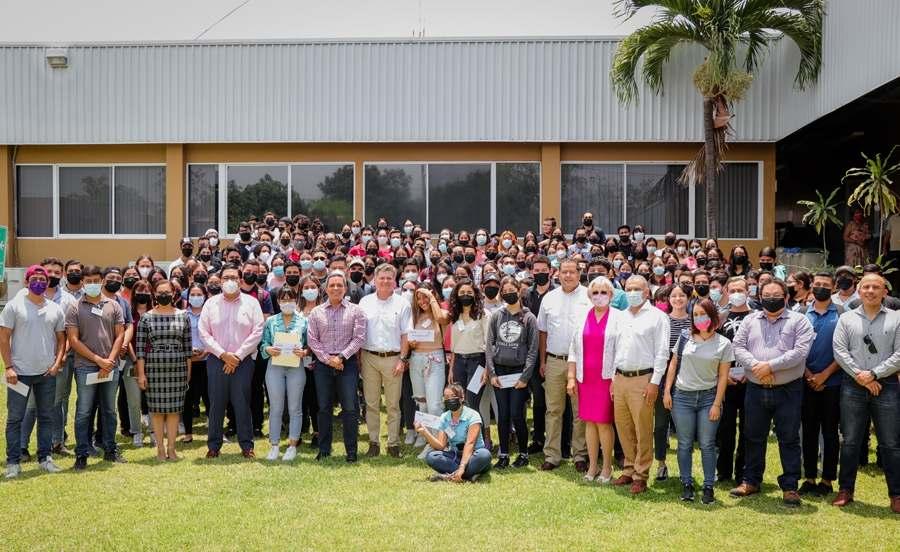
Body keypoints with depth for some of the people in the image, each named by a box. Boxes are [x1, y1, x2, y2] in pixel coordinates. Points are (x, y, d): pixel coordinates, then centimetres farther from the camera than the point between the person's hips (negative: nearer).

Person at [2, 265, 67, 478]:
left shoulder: (55, 309, 8)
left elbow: (61, 338, 13)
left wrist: (57, 362, -1)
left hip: (47, 373, 3)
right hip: (20, 372, -3)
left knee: (46, 417, 9)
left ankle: (45, 457, 19)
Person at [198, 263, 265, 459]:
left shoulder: (251, 302, 4)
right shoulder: (211, 303, 7)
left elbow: (257, 332, -3)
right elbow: (204, 333, 2)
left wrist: (238, 356, -9)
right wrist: (223, 354, -9)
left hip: (243, 360, -1)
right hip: (216, 360, 1)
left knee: (242, 403, 0)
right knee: (216, 403, 4)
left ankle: (247, 445, 9)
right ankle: (214, 445, 15)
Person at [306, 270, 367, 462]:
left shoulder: (355, 311, 3)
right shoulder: (316, 312, 8)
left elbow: (359, 338, -4)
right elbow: (312, 340, 3)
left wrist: (341, 357, -12)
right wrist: (328, 359, -7)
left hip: (347, 363, -2)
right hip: (323, 363, 2)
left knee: (350, 408, -4)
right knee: (324, 408, 7)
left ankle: (351, 451, 4)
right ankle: (324, 450, 17)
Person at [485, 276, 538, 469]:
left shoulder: (529, 318, 1)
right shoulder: (496, 316, 7)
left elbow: (533, 349, -1)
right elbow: (489, 345, 6)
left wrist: (525, 376, -8)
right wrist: (491, 373, -2)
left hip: (519, 371, -2)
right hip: (499, 370, 2)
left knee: (516, 415, -4)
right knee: (502, 415, 4)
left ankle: (523, 453, 13)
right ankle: (503, 455, 13)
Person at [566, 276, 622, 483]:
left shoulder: (618, 318, 0)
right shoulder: (583, 316, 9)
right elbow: (574, 348, 10)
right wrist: (571, 377, 5)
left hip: (606, 378, -3)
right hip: (586, 378, 3)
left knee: (604, 423, -2)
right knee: (589, 422, 7)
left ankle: (607, 468, 12)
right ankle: (592, 466, 18)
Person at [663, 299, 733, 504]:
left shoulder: (723, 344, 0)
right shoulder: (685, 338, 4)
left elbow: (723, 376, -1)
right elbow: (673, 365, 9)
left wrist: (717, 404, -5)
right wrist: (667, 391, 3)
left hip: (708, 397, -1)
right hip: (683, 396, 1)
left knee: (707, 445, 2)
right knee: (685, 444, 6)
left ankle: (708, 487, 12)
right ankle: (687, 485, 16)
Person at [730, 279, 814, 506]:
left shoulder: (799, 321, -1)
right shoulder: (750, 320, 9)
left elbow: (800, 351, -13)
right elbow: (738, 347, 1)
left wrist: (770, 366, -19)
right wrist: (756, 366, -16)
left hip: (788, 390, -3)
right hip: (755, 390, 3)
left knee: (789, 439, 4)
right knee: (754, 437, 13)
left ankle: (790, 486, 14)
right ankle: (751, 481, 25)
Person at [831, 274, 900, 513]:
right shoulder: (846, 318, 8)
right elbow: (840, 350, 0)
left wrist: (873, 374, -11)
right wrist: (859, 375, -10)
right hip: (853, 385, 1)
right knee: (850, 441, 6)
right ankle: (846, 490, 15)